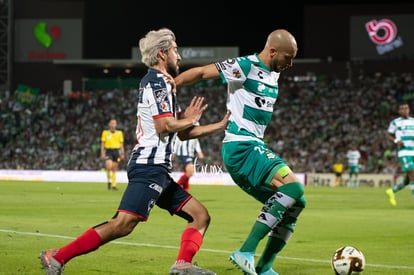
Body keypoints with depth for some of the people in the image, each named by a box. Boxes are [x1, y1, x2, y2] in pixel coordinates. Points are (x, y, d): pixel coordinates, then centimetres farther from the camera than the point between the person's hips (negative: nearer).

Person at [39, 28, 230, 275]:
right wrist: (190, 119, 0)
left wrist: (221, 125, 26)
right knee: (123, 224, -20)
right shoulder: (158, 81, -7)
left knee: (200, 216, 8)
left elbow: (182, 133, 27)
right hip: (150, 166, -11)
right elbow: (164, 126, -19)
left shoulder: (159, 82, 23)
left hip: (157, 171, 11)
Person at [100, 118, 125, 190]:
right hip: (108, 152, -2)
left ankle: (114, 185, 6)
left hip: (116, 151, 2)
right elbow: (102, 144, 6)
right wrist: (102, 153, -3)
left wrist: (122, 154, 3)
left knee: (114, 169, 2)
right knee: (109, 166, -21)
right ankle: (109, 181, 0)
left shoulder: (119, 133, 9)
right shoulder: (105, 132, 5)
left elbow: (121, 144, 10)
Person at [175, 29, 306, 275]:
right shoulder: (246, 66, -10)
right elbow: (200, 73, -11)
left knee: (295, 203, 6)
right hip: (241, 147, -10)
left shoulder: (274, 74, 16)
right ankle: (246, 252, -25)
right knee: (294, 187, -25)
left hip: (254, 148, 10)